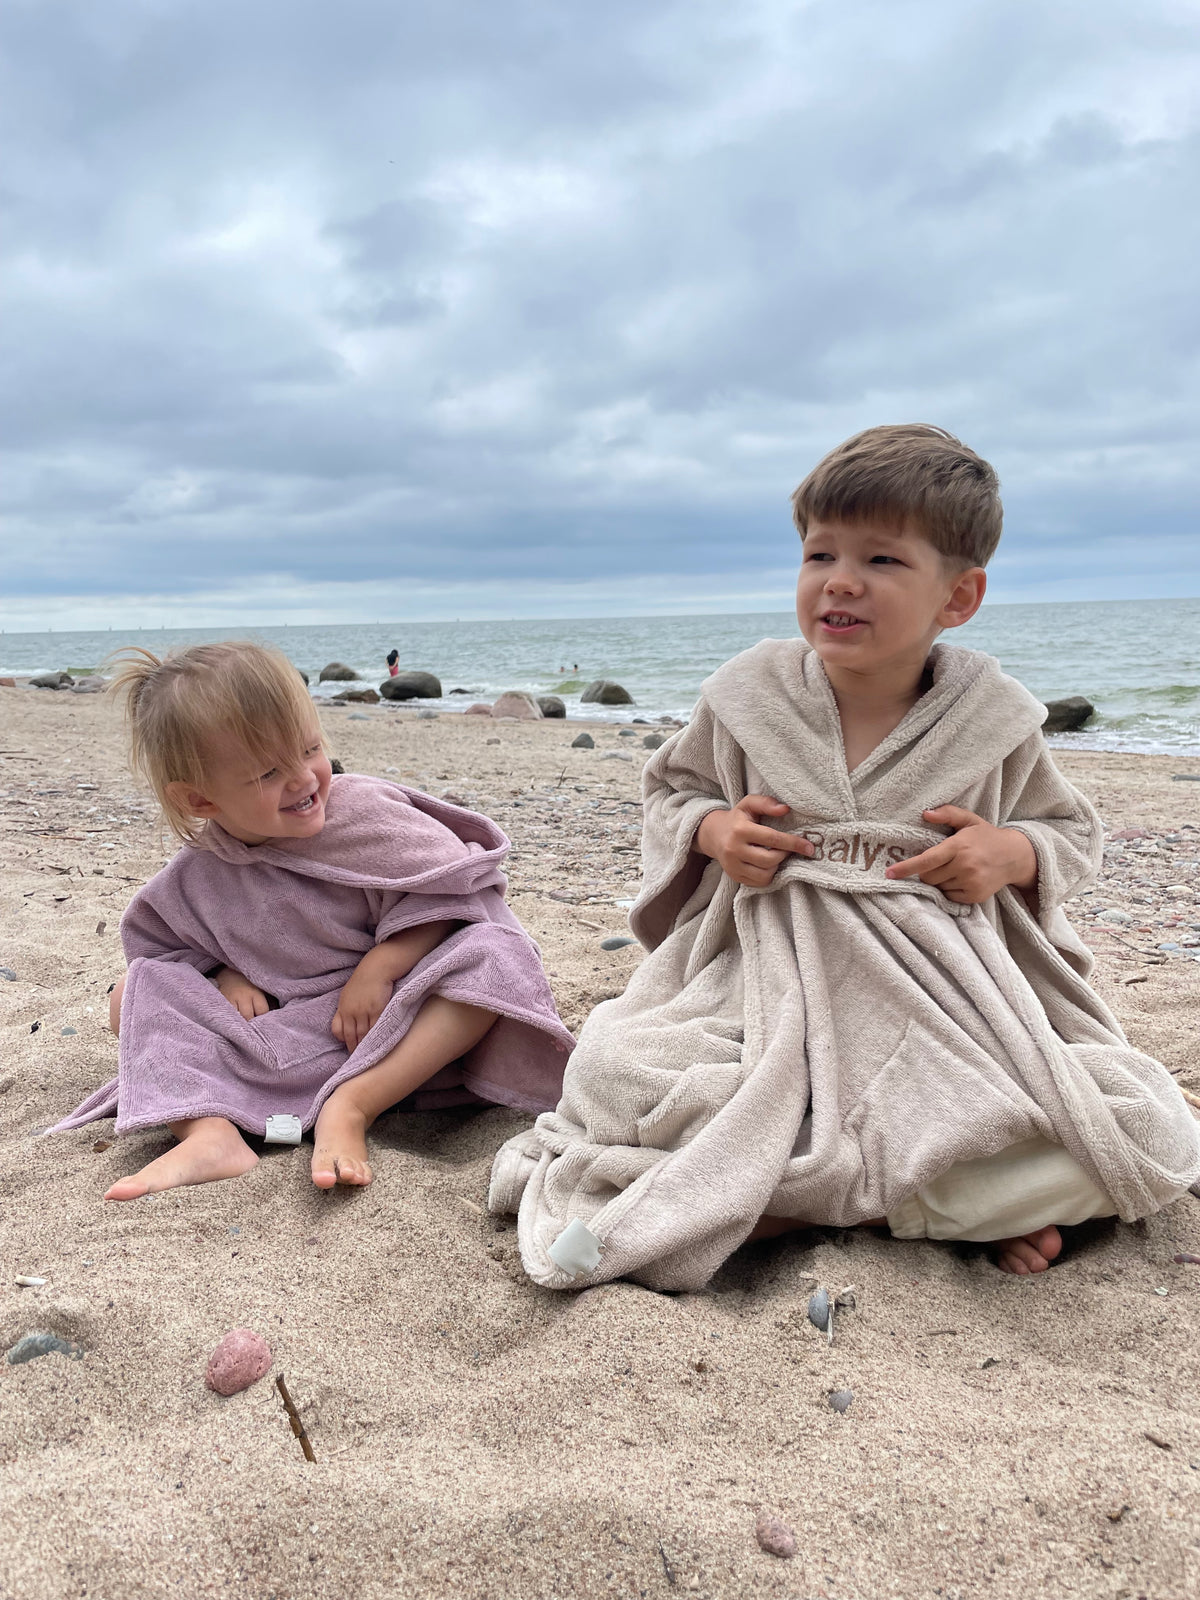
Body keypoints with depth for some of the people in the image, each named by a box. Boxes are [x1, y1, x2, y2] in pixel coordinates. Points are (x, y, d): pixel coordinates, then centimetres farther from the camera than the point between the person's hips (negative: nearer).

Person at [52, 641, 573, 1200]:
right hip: (275, 1034, 3)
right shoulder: (195, 879, -5)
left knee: (491, 958, -30)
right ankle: (209, 1131, -29)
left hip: (377, 1018, -2)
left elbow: (446, 888, -15)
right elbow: (163, 943, 10)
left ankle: (350, 1106, -37)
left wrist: (376, 970, -23)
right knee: (135, 994, -7)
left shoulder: (366, 812, -14)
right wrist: (226, 976, -10)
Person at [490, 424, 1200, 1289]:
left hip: (954, 1006, 0)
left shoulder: (994, 723, -1)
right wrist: (713, 829, -8)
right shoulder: (749, 698, 0)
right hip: (771, 991, 1)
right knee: (617, 1072, -26)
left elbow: (1074, 830, 14)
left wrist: (1013, 852, -9)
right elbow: (671, 789, 15)